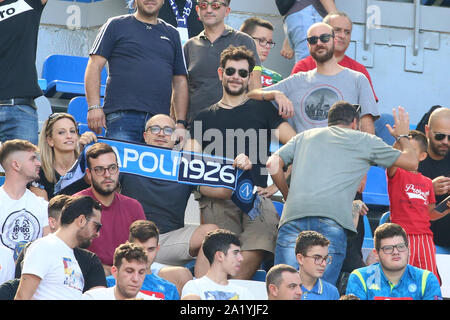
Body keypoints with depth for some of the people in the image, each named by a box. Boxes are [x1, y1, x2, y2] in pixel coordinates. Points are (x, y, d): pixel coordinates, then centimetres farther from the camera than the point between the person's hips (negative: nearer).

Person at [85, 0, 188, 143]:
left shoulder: (171, 34, 22)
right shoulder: (117, 25, 11)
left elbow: (180, 81, 21)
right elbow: (95, 66, 3)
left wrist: (180, 122, 11)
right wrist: (94, 106, -10)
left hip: (159, 119, 3)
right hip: (121, 114, -3)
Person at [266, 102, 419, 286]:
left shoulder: (305, 136, 29)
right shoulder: (365, 141, 23)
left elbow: (273, 164, 17)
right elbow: (411, 163, 29)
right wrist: (402, 136, 49)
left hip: (293, 215, 2)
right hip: (333, 219, -2)